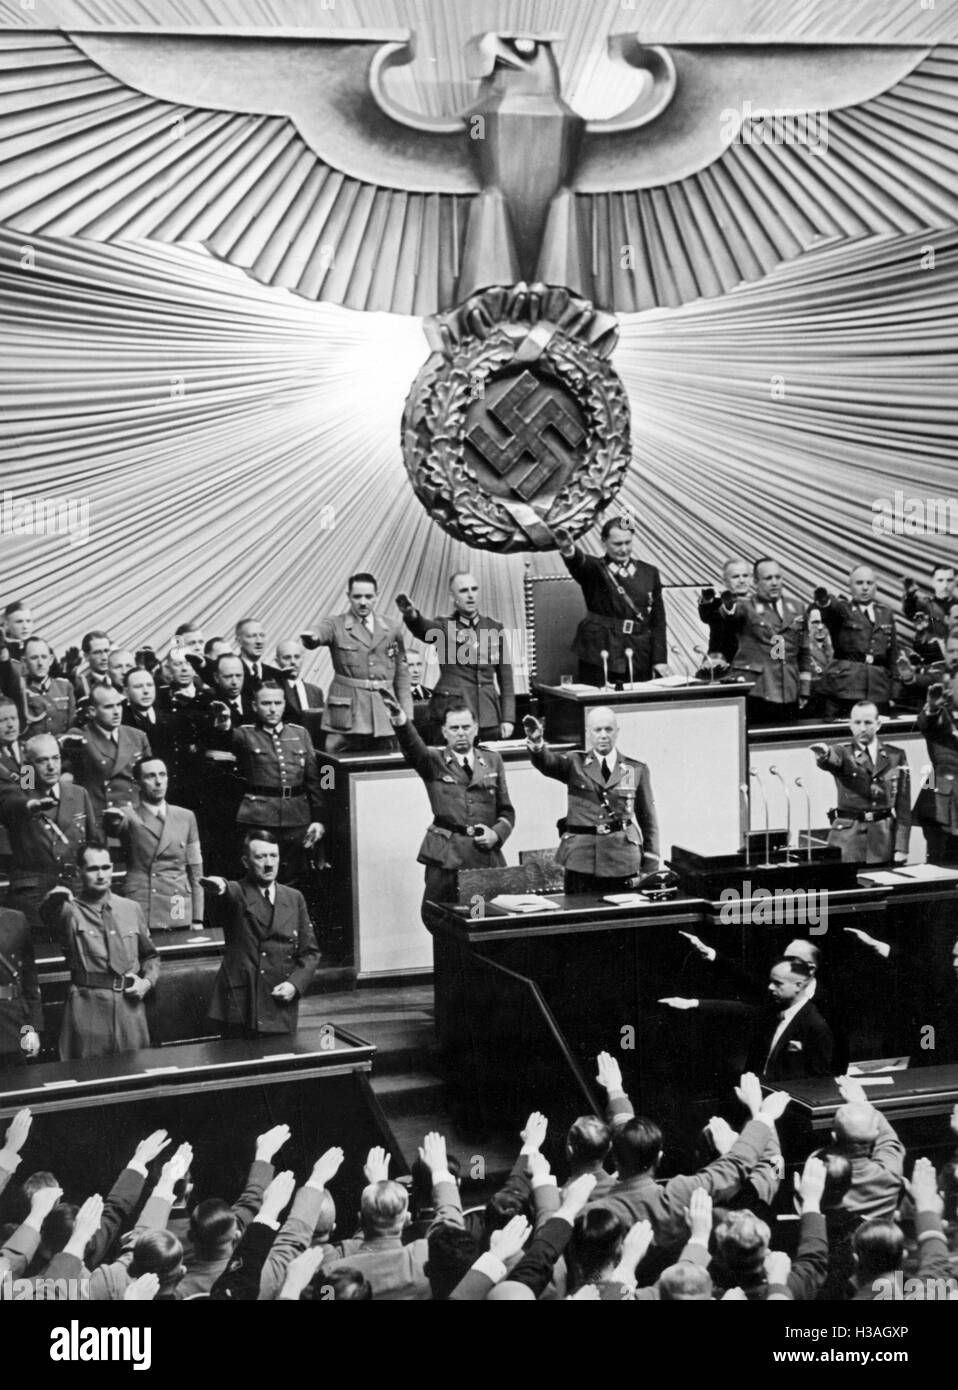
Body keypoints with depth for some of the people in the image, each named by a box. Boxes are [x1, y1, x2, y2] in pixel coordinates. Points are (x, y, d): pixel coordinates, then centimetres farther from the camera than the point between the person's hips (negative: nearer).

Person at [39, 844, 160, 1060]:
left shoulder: (131, 909, 11)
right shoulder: (70, 911, -1)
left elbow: (150, 956, 21)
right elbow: (50, 917, -26)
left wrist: (148, 981, 2)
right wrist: (53, 900, -48)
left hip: (130, 1005, 3)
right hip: (87, 1008, -3)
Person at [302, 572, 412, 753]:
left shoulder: (392, 629, 12)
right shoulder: (335, 625, 3)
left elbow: (401, 676, 14)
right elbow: (321, 634, -20)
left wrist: (407, 717, 8)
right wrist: (311, 638, -45)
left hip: (385, 716, 3)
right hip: (347, 714, -3)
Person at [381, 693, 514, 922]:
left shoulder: (492, 761, 15)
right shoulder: (434, 762, 7)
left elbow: (506, 811, 17)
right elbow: (413, 750, -16)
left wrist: (496, 834, -4)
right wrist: (401, 722, -36)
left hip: (487, 856, 2)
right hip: (446, 856, -2)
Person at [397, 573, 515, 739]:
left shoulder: (495, 628, 10)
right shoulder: (444, 627, 1)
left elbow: (506, 676, 11)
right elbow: (423, 628, -23)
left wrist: (508, 718, 4)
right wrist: (411, 616, -48)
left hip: (489, 713, 3)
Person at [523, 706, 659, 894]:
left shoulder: (636, 770, 8)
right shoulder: (575, 764, 7)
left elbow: (648, 820, 10)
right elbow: (546, 762, -13)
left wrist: (650, 870, 5)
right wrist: (536, 743, -36)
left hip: (622, 864, 0)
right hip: (580, 863, 0)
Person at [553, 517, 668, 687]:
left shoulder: (649, 573, 12)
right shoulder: (594, 570, 2)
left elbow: (658, 620, 10)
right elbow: (579, 563, -23)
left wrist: (660, 659, 1)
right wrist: (570, 553, -48)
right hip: (599, 655, -3)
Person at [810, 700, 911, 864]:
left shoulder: (896, 756, 8)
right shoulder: (843, 753, 5)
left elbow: (903, 806, 6)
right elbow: (831, 761, -21)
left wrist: (901, 847, -1)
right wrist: (824, 755, -46)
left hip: (884, 837, 1)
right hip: (848, 836, -1)